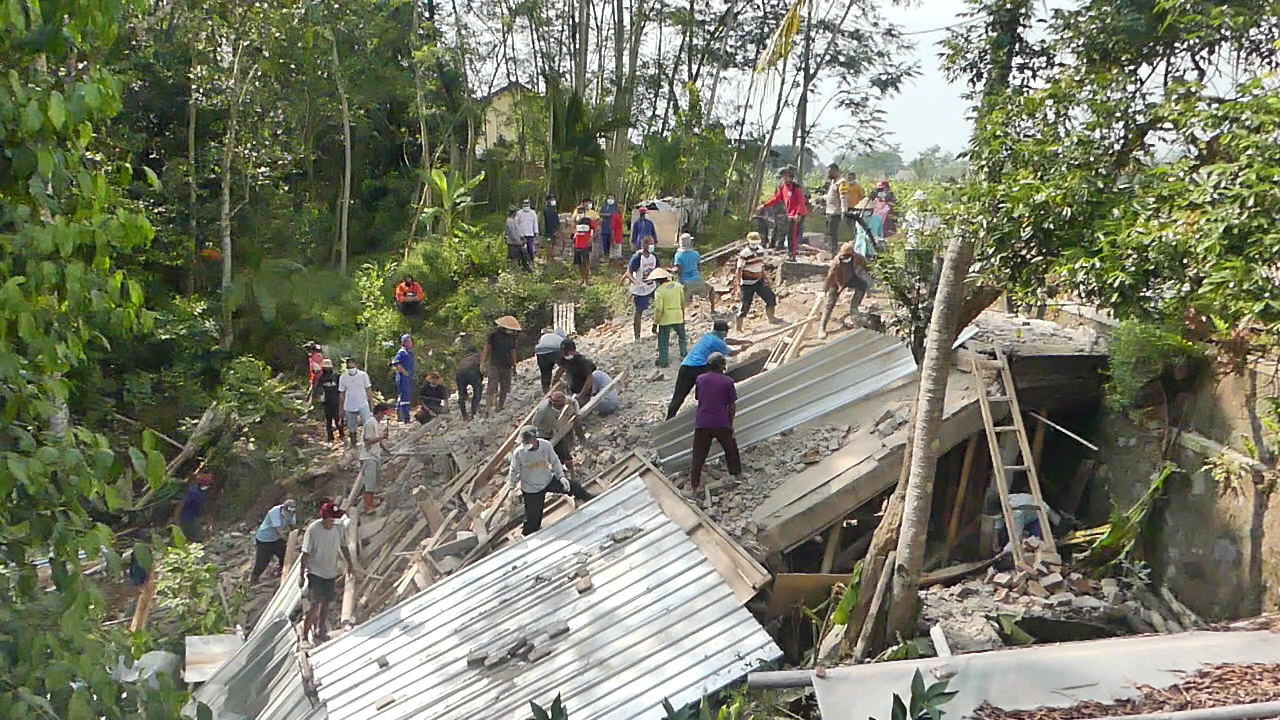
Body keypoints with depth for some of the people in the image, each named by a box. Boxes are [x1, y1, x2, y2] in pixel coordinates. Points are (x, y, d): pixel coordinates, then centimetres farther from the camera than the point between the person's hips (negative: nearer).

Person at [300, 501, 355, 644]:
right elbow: (306, 554, -15)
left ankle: (320, 630, 35)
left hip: (331, 572, 5)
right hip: (315, 572, -5)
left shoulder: (339, 528, -8)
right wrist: (302, 575, -13)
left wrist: (350, 564, 17)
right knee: (315, 604, -11)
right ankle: (304, 636, -1)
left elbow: (343, 547, 10)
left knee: (326, 602, 17)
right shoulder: (313, 529, -22)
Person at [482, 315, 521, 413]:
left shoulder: (512, 336, 9)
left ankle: (500, 407, 16)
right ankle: (490, 406, -12)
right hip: (495, 365, -5)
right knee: (492, 386, -11)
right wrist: (483, 362, -3)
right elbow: (487, 348, 1)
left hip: (507, 366, 5)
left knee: (505, 388, 5)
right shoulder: (494, 333, -4)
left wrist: (514, 366, 21)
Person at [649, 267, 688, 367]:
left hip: (665, 320, -4)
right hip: (678, 318, 4)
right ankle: (684, 355, 34)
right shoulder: (678, 286, -1)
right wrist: (683, 314, 23)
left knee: (663, 342, 9)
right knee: (682, 337, 26)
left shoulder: (659, 291, -17)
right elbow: (683, 302, 8)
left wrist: (655, 324, -9)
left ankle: (663, 362, 15)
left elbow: (658, 309, -17)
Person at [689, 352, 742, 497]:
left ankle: (694, 485, 5)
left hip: (702, 423, 1)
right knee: (731, 449, 22)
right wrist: (730, 423, 12)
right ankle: (736, 474, 32)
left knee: (698, 454, 7)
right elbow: (732, 406, -1)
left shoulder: (701, 379, 2)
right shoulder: (727, 381, -4)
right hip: (721, 423, -1)